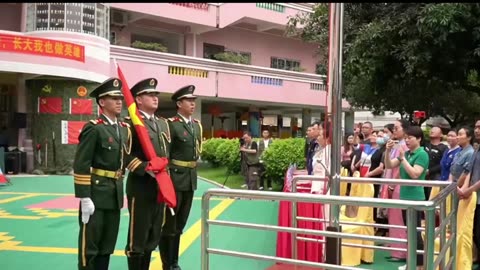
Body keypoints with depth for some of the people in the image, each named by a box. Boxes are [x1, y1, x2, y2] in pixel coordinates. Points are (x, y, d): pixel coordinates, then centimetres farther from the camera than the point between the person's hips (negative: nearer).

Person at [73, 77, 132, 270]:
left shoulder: (124, 129, 11)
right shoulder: (93, 128, -12)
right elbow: (81, 166, -16)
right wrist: (84, 198, -19)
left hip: (116, 193, 7)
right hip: (96, 192, -7)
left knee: (108, 243, 15)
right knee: (90, 244, 3)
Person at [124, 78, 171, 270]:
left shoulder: (163, 124, 16)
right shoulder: (131, 123, -7)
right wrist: (146, 167, -24)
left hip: (160, 187, 7)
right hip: (140, 187, -7)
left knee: (153, 236, 15)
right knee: (137, 237, 2)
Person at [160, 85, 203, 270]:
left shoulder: (197, 125, 10)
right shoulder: (171, 124, -12)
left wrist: (191, 167, 15)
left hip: (190, 179, 7)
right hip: (174, 178, -7)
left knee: (180, 224, 16)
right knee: (168, 224, 5)